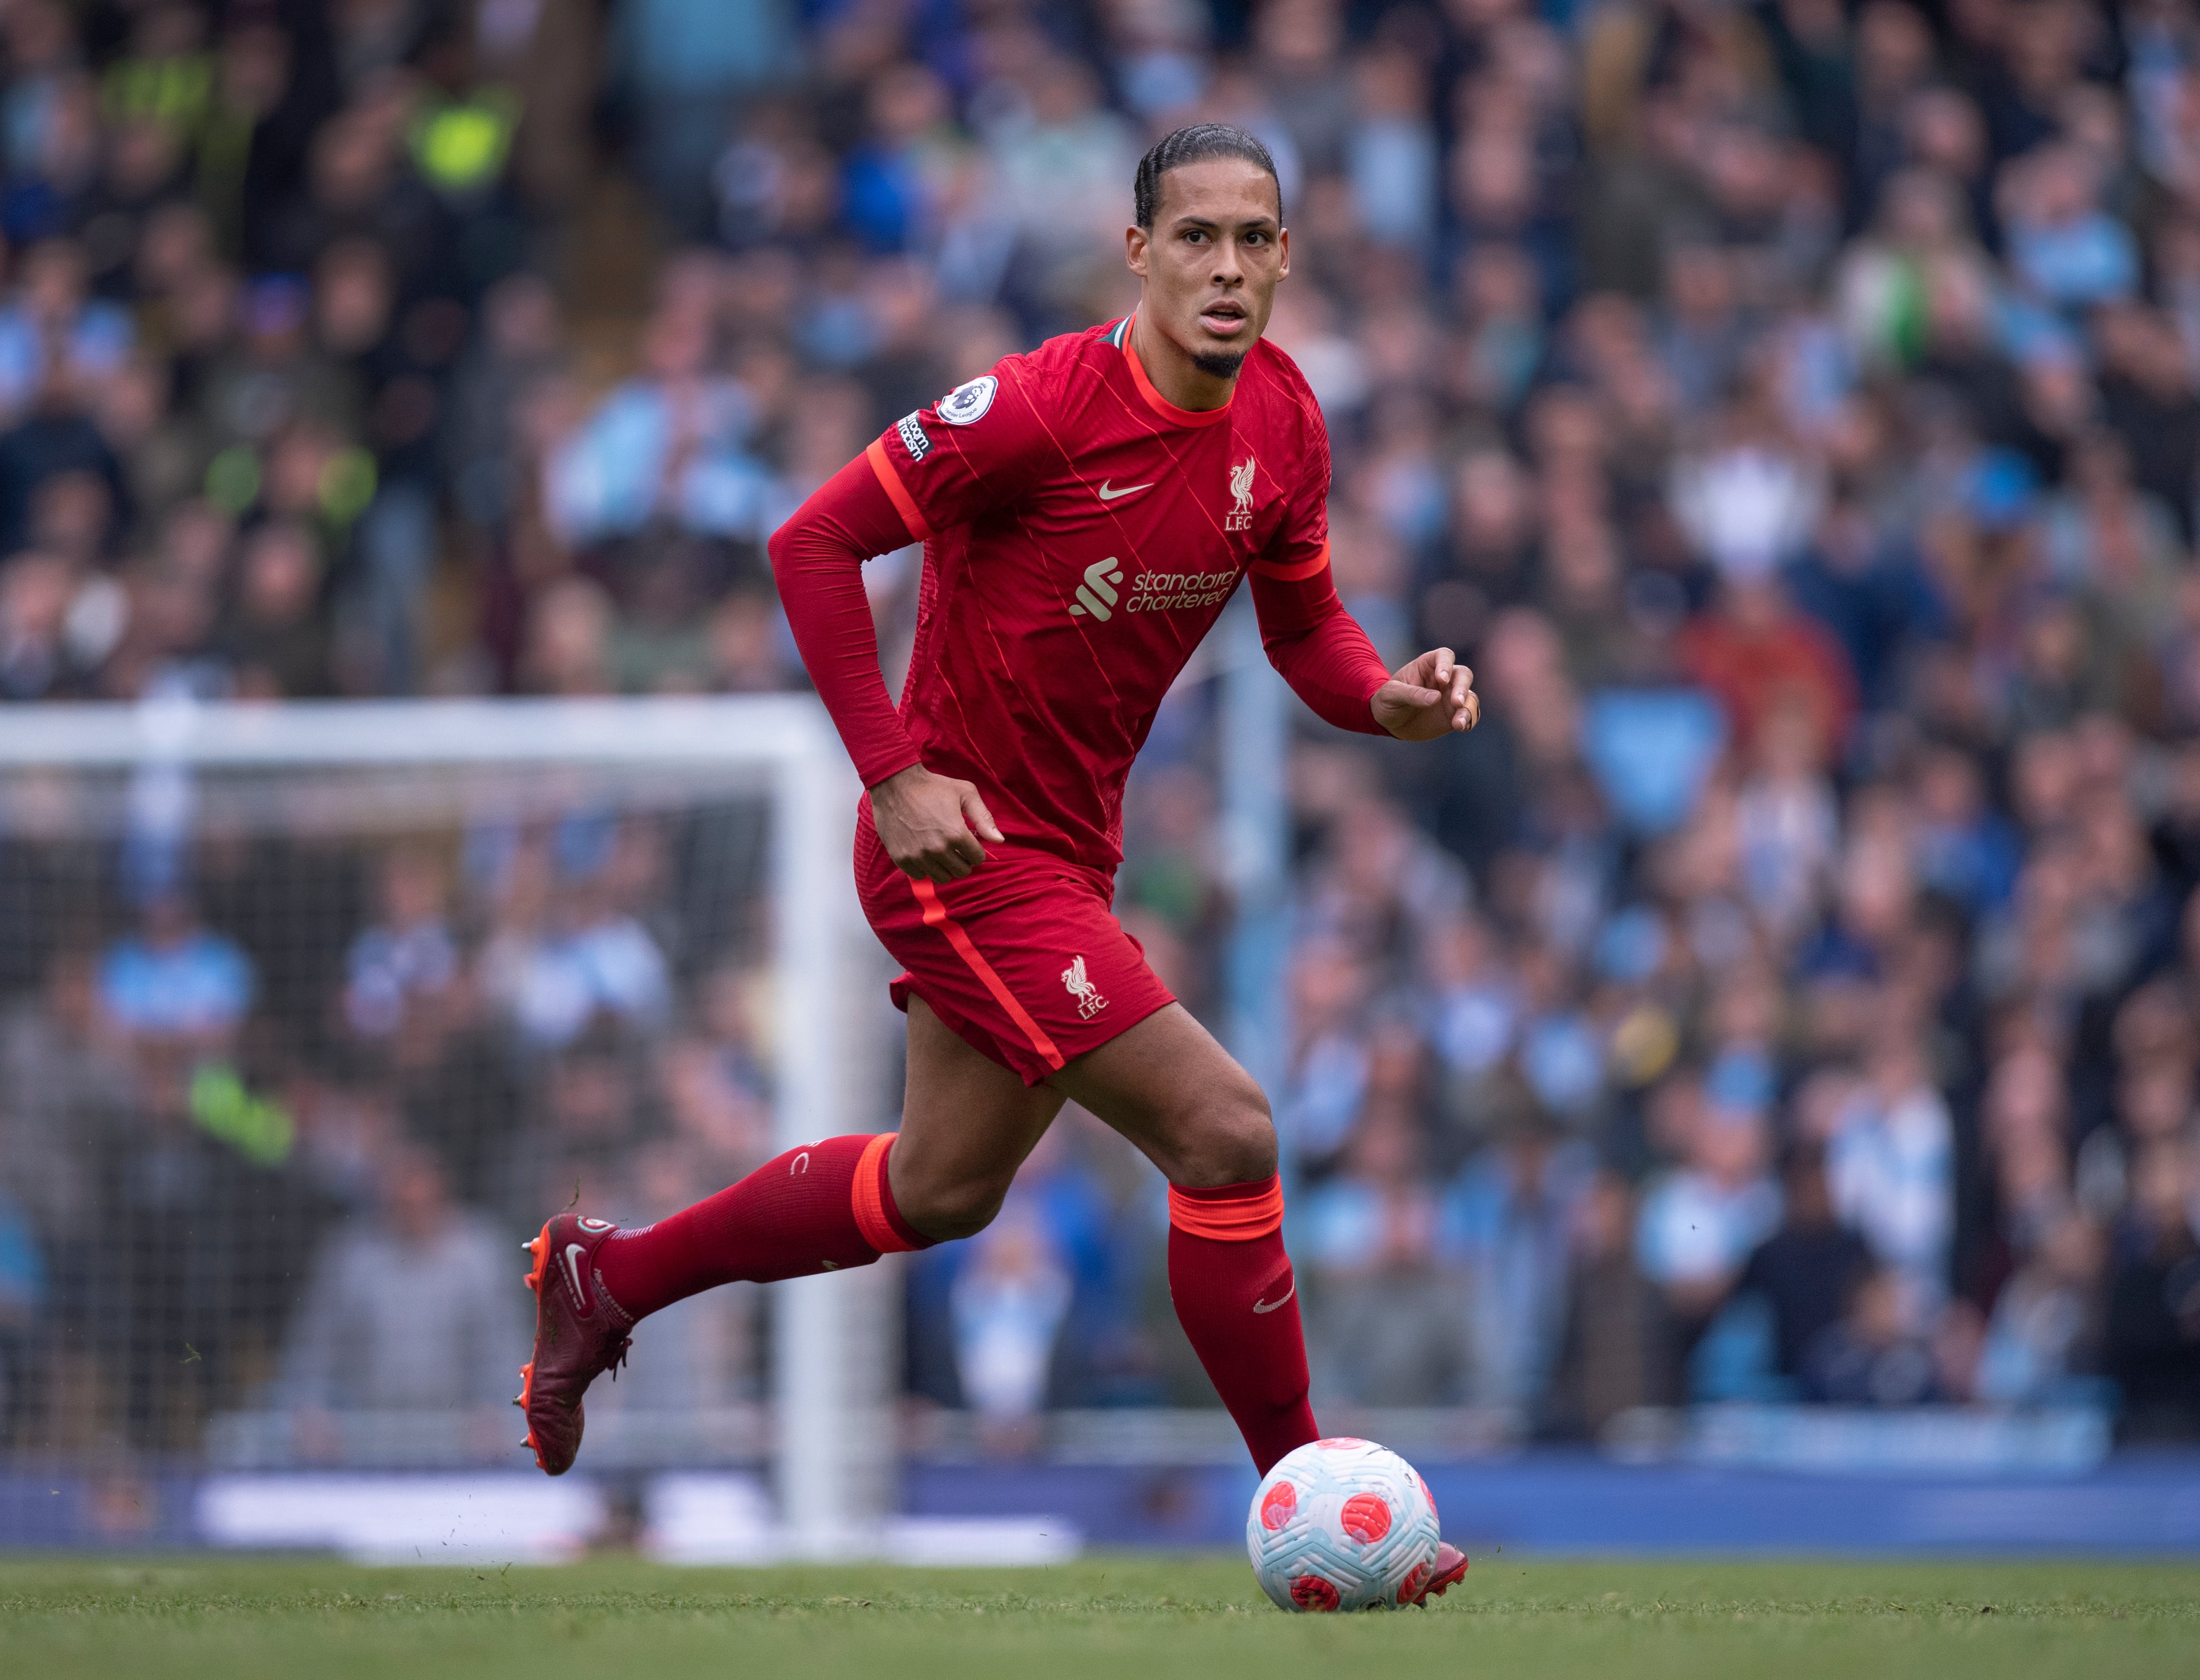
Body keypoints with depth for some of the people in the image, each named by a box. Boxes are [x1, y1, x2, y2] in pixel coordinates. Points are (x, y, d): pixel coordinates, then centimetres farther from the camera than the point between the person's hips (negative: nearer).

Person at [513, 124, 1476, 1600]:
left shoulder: (1282, 421, -1)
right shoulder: (1043, 407, -23)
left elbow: (1304, 625, 12)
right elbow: (815, 544, -17)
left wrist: (1388, 699, -11)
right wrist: (895, 770, -22)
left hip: (1068, 852, 9)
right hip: (967, 849, -9)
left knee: (943, 1190, 22)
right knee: (1225, 1132, -14)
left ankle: (606, 1275, 40)